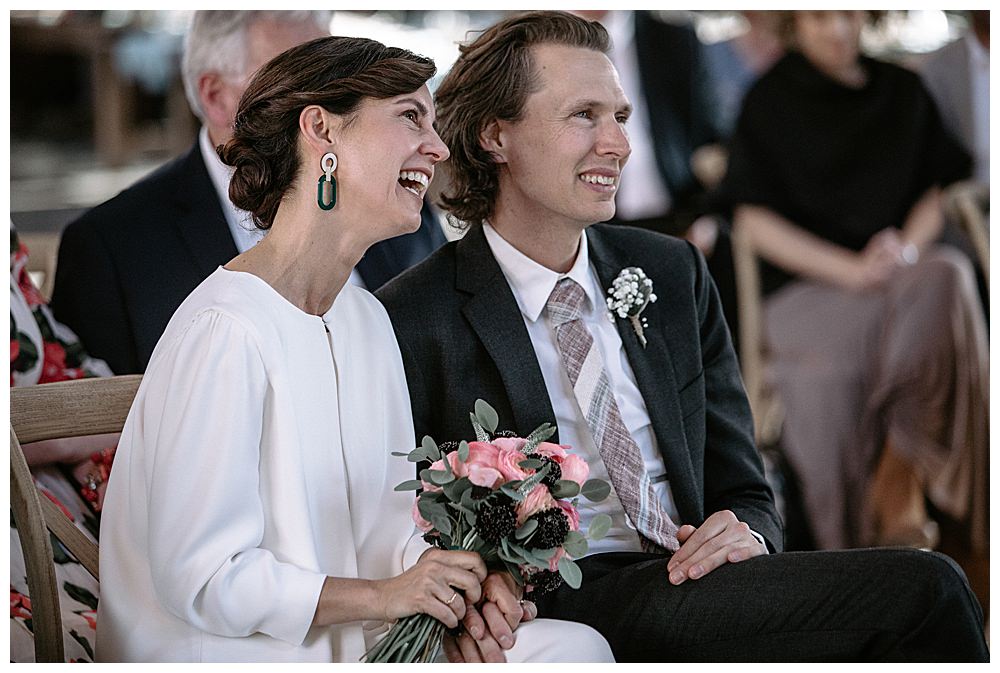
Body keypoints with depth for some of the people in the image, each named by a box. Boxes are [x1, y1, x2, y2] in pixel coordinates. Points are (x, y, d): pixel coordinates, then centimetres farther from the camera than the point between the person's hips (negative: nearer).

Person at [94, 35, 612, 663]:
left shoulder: (366, 318, 11)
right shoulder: (226, 331, -19)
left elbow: (391, 511, 10)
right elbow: (199, 580, -20)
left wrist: (461, 589, -11)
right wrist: (385, 595, -19)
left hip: (343, 638, 8)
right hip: (241, 656, -8)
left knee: (576, 643, -11)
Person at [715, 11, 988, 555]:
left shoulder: (902, 91, 16)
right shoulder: (769, 102, 6)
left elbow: (937, 188, 18)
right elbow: (755, 218, -1)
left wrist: (909, 246, -6)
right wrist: (850, 270, -13)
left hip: (903, 271, 3)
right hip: (806, 283, -3)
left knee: (947, 279, -34)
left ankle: (896, 491, -27)